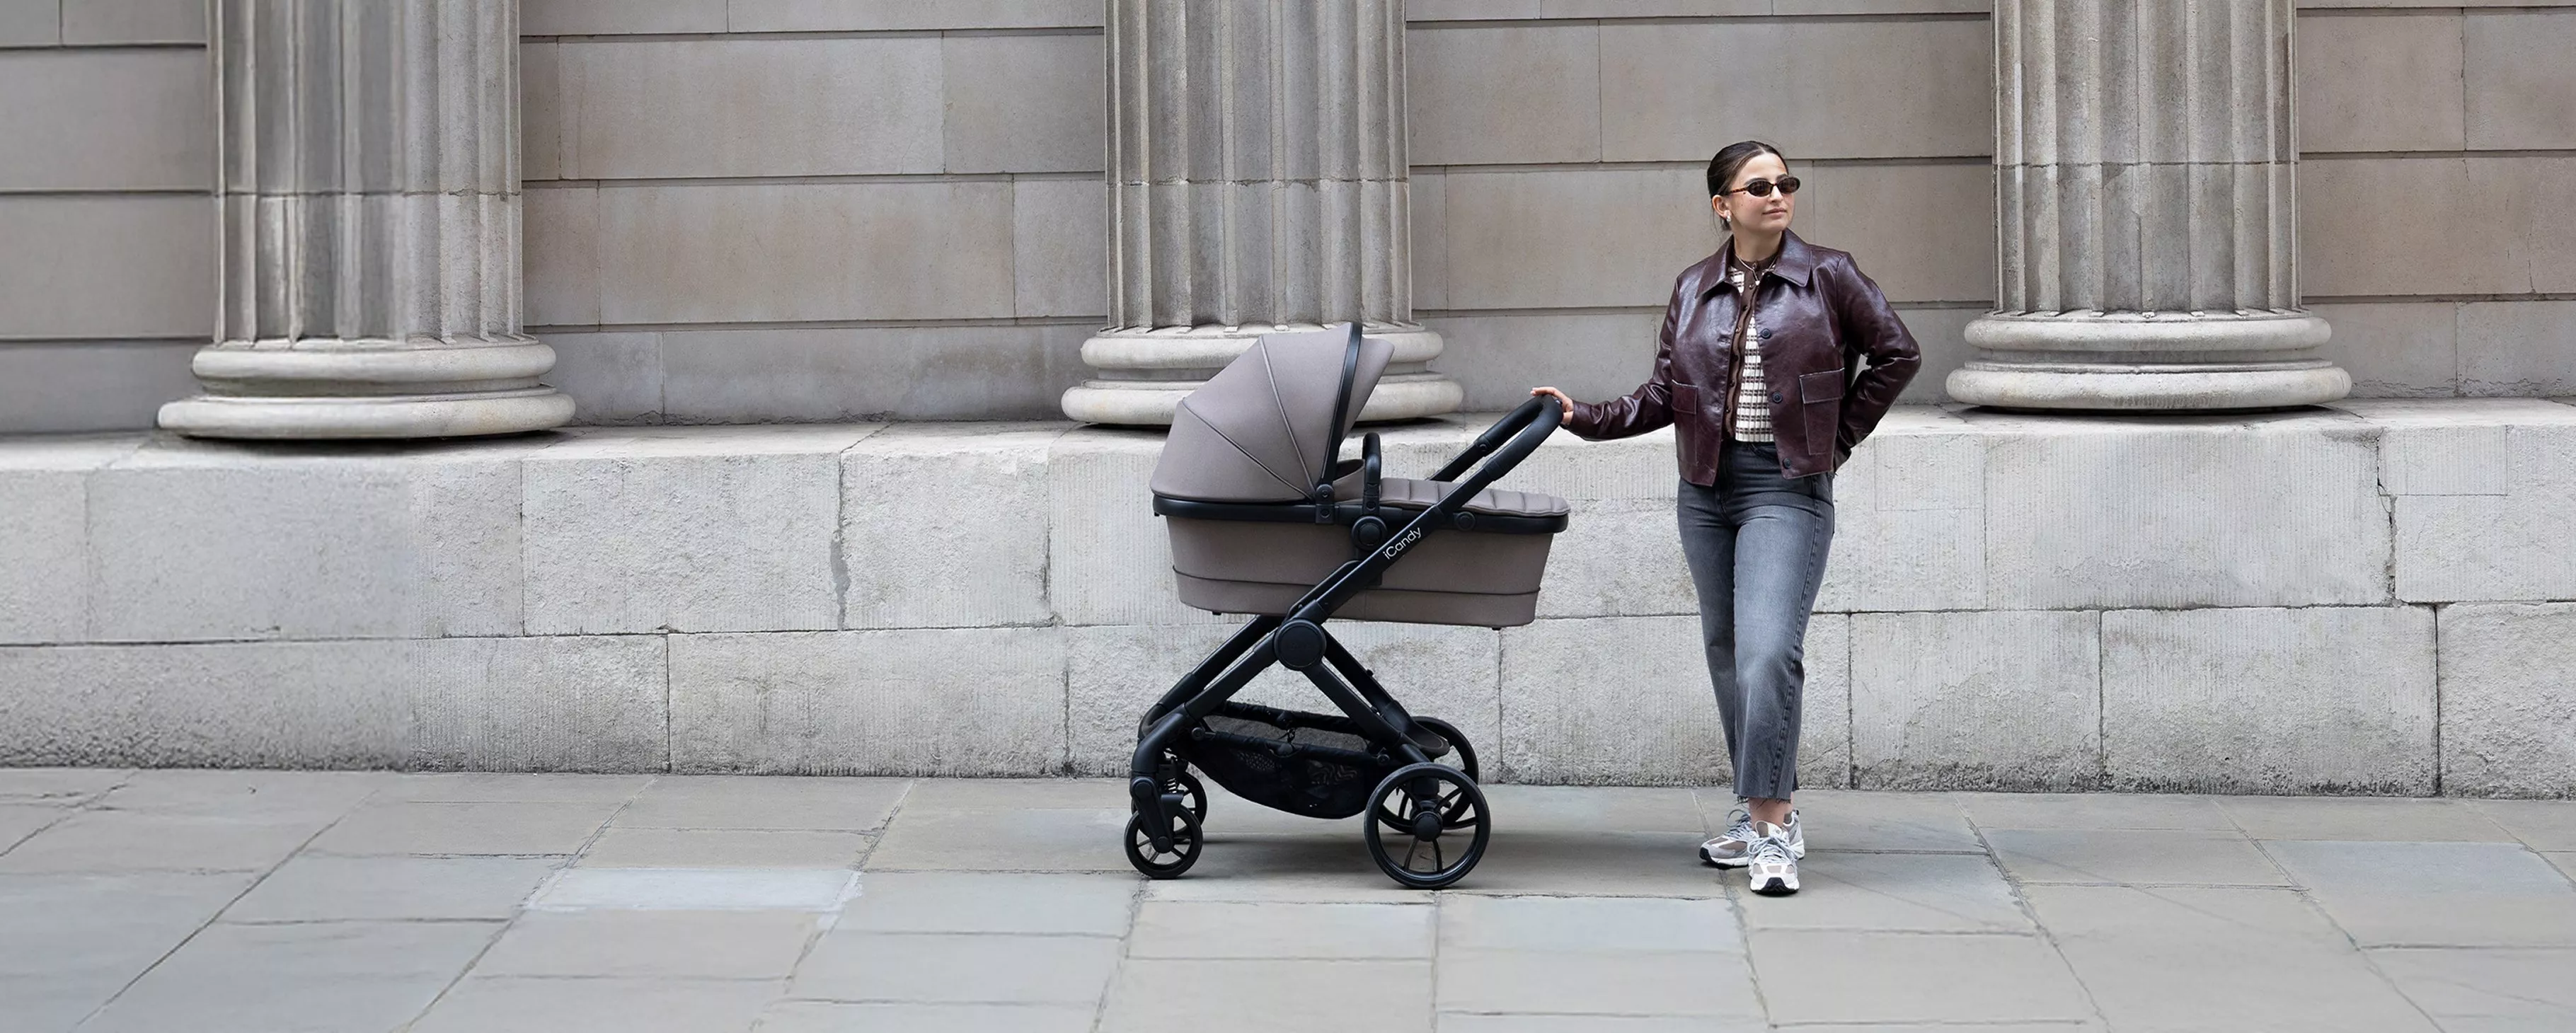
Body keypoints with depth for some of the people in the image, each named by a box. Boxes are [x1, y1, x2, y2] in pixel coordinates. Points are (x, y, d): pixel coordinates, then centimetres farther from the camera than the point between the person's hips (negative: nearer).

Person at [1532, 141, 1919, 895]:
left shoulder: (1828, 276, -3)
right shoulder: (1693, 289, 8)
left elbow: (1897, 354, 4)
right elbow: (1664, 395, 10)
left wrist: (1838, 438, 2)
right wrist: (1588, 418, -3)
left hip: (1788, 491, -5)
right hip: (1707, 489, 5)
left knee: (1767, 655, -18)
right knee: (1726, 654, 11)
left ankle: (1773, 831, -15)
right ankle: (1761, 811, 23)